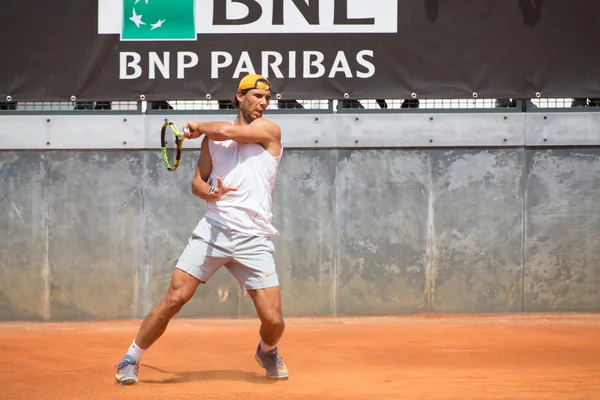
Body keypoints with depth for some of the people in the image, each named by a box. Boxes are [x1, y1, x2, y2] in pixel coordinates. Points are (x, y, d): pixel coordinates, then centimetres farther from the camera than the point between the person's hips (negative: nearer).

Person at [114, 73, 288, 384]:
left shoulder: (269, 130, 2)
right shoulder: (212, 137, 14)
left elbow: (226, 131, -13)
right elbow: (197, 182, 18)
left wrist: (199, 127, 7)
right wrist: (210, 192, -6)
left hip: (254, 239, -2)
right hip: (213, 229, 2)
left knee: (273, 321, -7)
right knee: (175, 298, -10)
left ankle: (267, 351, 29)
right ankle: (130, 360, 7)